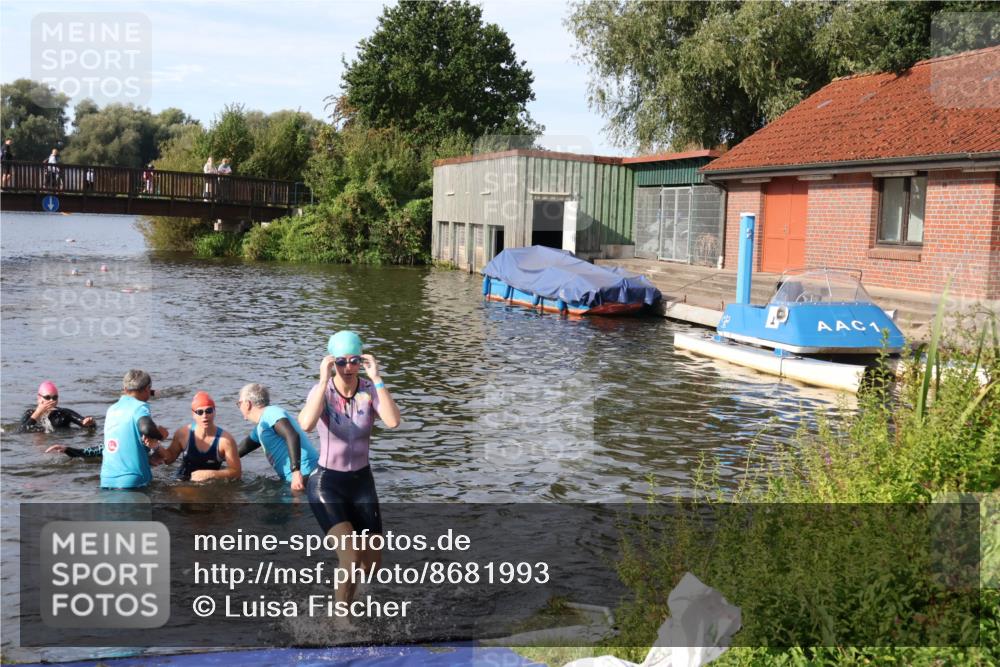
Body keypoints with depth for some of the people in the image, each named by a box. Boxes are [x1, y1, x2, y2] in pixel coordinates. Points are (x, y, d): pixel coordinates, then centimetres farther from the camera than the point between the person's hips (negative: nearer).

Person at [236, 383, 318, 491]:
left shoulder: (270, 413, -11)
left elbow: (292, 437, -26)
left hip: (303, 475, -10)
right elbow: (244, 446, 38)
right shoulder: (261, 425, 22)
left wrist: (296, 471, -33)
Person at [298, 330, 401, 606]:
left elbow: (393, 421, -26)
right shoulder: (322, 391, -12)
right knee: (352, 558, -21)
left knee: (372, 563, 8)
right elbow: (306, 425, -33)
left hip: (362, 480, 4)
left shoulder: (370, 390, -7)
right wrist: (324, 381, -31)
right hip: (326, 482, -3)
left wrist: (377, 379, -27)